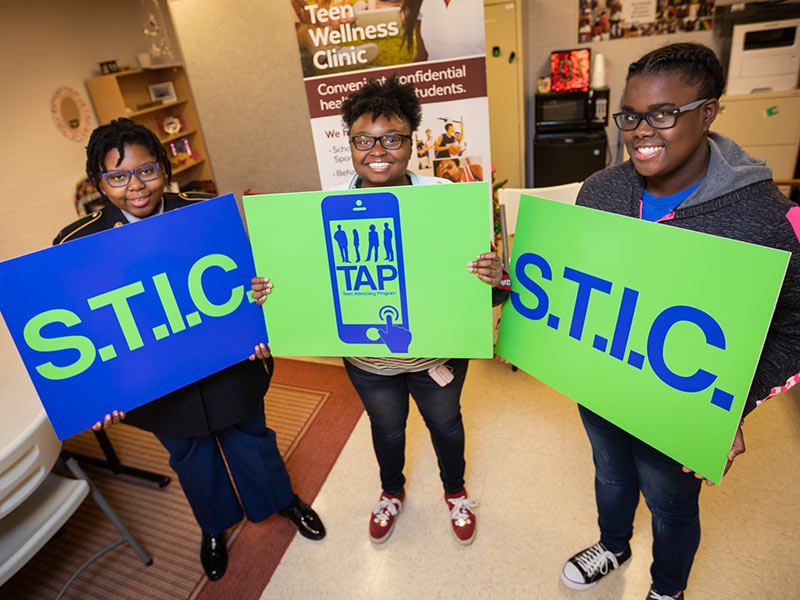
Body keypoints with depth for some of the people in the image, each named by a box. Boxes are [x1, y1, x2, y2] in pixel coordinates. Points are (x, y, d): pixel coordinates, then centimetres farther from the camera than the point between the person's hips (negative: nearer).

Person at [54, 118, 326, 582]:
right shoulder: (77, 244, -12)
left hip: (230, 368, 0)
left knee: (251, 437, 22)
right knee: (190, 458, 25)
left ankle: (284, 499, 54)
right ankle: (215, 528, 56)